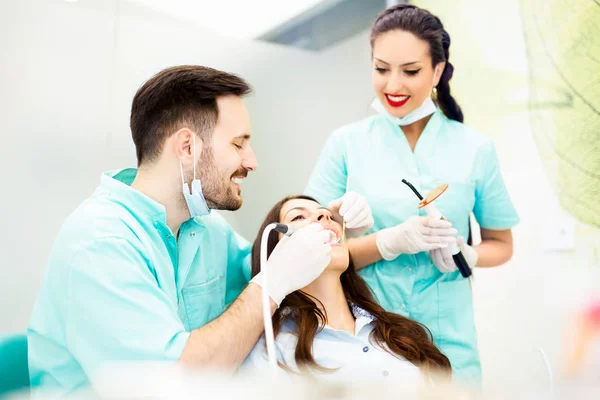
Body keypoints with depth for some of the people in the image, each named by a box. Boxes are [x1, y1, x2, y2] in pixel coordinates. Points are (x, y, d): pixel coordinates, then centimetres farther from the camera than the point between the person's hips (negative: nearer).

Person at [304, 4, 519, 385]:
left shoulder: (475, 148, -3)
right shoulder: (346, 143, -5)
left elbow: (501, 244, 8)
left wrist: (464, 254, -14)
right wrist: (390, 242, -22)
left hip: (448, 340, 1)